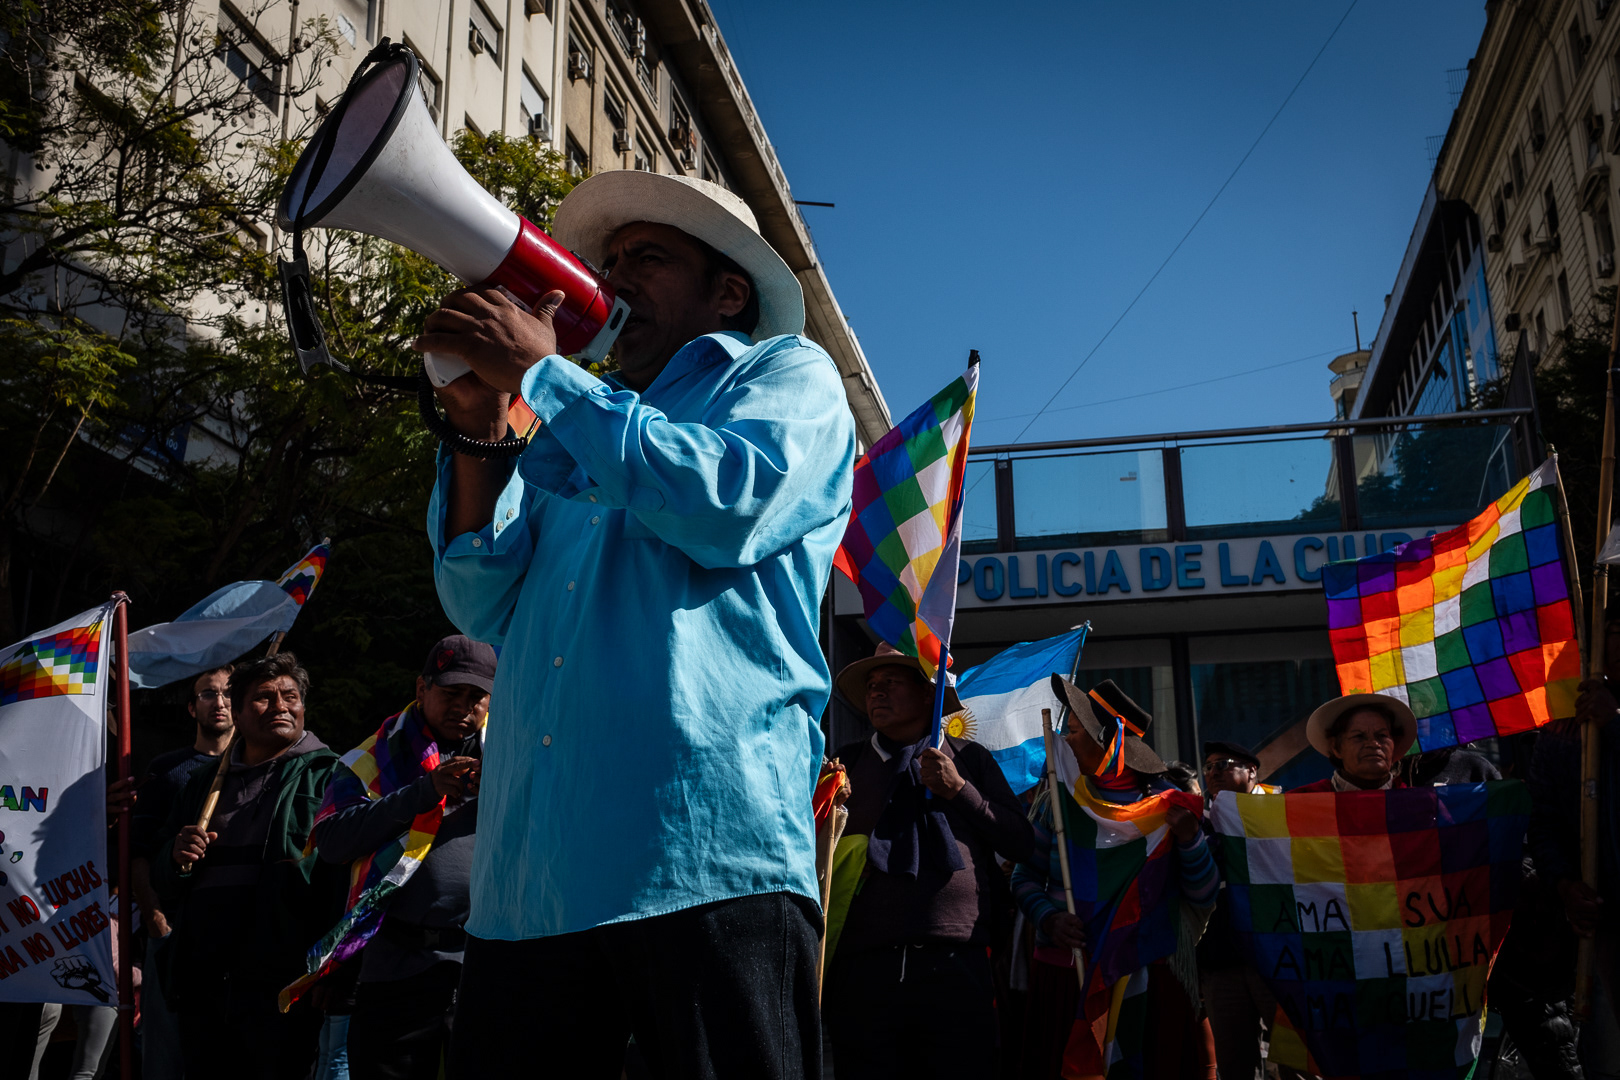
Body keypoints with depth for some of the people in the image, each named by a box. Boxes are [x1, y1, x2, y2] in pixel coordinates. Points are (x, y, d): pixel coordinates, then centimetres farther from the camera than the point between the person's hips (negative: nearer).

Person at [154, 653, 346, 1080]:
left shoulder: (326, 776, 0)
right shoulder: (205, 783, 18)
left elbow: (345, 876, -10)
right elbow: (163, 882, 21)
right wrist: (179, 858, -2)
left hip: (281, 979, -5)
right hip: (203, 981, 6)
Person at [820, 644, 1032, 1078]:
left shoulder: (970, 759, 13)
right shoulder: (847, 764, 14)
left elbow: (1021, 844, 7)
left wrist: (958, 790, -3)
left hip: (956, 965, 0)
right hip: (864, 967, 0)